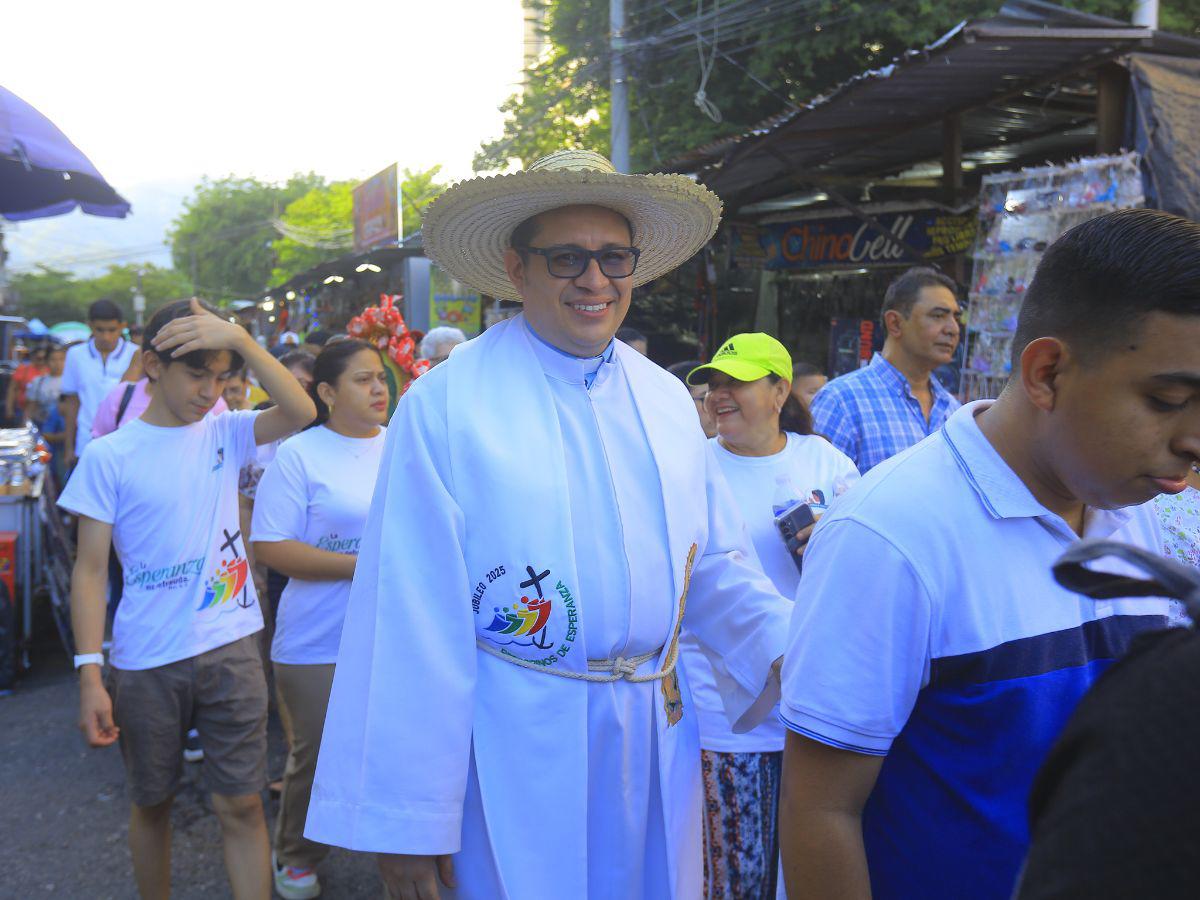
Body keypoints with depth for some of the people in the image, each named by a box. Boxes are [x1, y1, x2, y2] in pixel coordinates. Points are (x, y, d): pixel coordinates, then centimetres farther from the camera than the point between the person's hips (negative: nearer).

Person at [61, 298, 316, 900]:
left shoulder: (224, 433, 2)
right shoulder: (109, 456, -5)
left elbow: (301, 413, -16)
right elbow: (90, 570, -5)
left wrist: (241, 340, -22)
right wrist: (90, 674, -10)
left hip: (229, 650, 1)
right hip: (145, 663, -1)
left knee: (241, 804, 3)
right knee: (151, 802, 16)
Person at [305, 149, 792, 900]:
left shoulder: (668, 401, 5)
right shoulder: (445, 406, -12)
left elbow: (714, 567, 10)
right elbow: (412, 619, -14)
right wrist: (407, 820, -12)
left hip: (659, 745, 5)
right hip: (519, 753, -5)